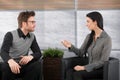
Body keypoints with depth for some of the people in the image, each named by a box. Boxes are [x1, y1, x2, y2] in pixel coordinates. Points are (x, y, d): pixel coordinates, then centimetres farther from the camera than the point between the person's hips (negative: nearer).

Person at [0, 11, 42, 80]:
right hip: (12, 66, -4)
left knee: (37, 64, -25)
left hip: (23, 66, 4)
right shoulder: (10, 35, -11)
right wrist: (10, 61, -49)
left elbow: (38, 53, 4)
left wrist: (30, 56, -22)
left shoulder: (32, 36, 7)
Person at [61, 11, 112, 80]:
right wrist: (70, 46, -10)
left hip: (101, 70, -6)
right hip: (90, 68, 6)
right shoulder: (89, 37, 9)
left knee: (77, 74, -30)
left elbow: (103, 61, -16)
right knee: (70, 72, -23)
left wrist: (84, 67, -20)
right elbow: (81, 53, 9)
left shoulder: (107, 39, -13)